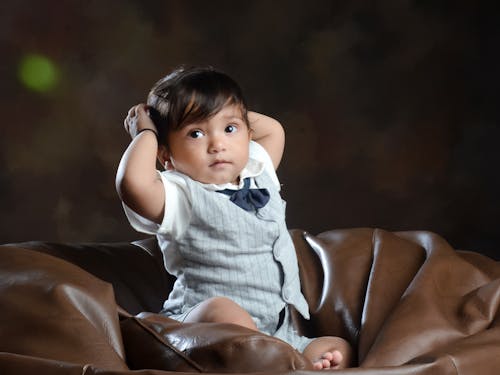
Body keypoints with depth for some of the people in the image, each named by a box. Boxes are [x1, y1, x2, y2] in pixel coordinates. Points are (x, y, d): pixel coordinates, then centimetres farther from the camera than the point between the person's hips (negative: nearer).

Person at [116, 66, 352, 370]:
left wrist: (229, 116, 21)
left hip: (277, 333, 7)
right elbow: (134, 183, -28)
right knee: (222, 311, -37)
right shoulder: (181, 196, -6)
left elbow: (273, 130, 36)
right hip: (200, 329, -7)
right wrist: (146, 133, -9)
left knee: (339, 350, -10)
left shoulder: (257, 174, 17)